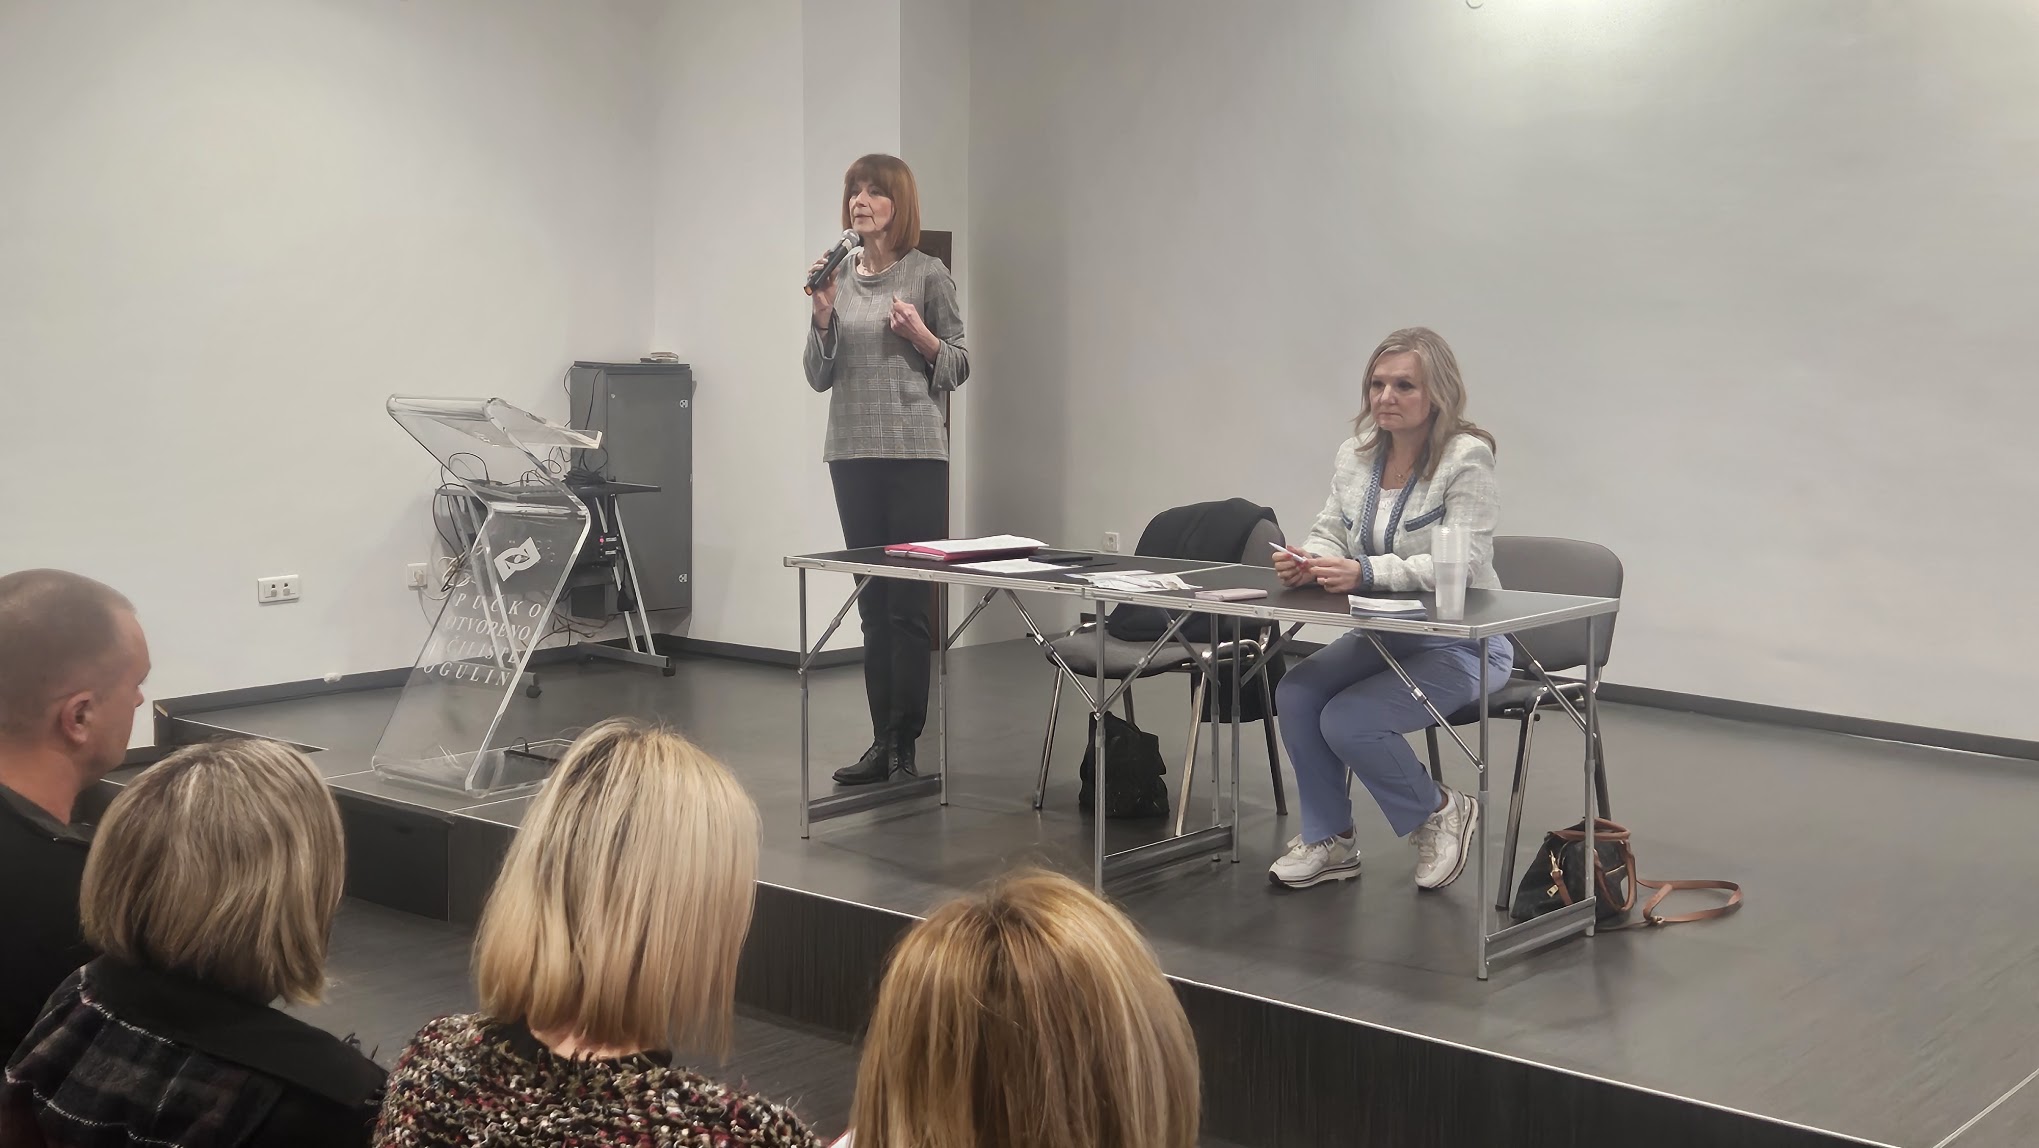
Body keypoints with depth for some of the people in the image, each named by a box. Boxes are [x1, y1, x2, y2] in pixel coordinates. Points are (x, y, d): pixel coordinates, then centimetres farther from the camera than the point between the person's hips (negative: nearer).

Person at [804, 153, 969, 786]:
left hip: (915, 454, -5)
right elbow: (819, 377, 11)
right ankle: (883, 741, 13)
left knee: (908, 601, -5)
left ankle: (905, 744, -1)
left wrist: (920, 335, -14)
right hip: (853, 453, 5)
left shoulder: (927, 274, 0)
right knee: (873, 602, 7)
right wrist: (823, 315, -3)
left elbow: (958, 367, 4)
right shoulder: (840, 278, 12)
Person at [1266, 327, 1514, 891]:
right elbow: (1329, 533, 9)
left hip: (1461, 643, -6)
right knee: (1296, 694, -16)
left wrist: (1366, 573, -37)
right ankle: (1328, 841, 2)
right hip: (1384, 634, 7)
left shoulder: (1467, 458, -16)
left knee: (1347, 721, -23)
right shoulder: (1356, 453, 3)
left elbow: (1459, 563, -25)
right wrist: (1306, 561, -17)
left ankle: (1440, 811, 6)